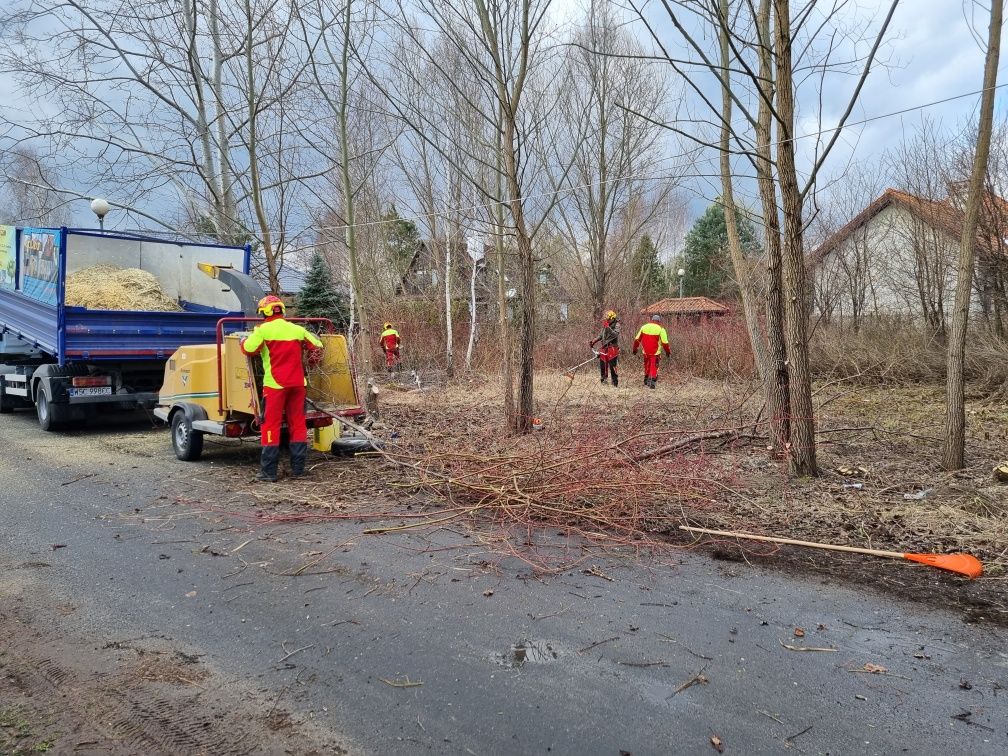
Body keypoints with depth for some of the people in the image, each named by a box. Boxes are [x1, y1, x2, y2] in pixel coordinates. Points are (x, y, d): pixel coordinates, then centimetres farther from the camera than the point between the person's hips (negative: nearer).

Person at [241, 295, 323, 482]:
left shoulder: (263, 330, -7)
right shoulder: (297, 329, 7)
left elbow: (248, 349, -13)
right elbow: (317, 346, 13)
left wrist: (244, 340, 9)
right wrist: (310, 363, 29)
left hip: (275, 383, -4)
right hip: (297, 382, 4)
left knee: (271, 424, 2)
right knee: (297, 423, 11)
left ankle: (269, 471, 2)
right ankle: (298, 467, 15)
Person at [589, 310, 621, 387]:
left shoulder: (616, 325, -6)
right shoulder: (605, 324, 12)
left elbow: (615, 334, -23)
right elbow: (601, 335, 24)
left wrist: (608, 327, -30)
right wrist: (593, 341, 17)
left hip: (612, 348, -7)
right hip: (604, 347, 7)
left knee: (612, 366, -8)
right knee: (602, 365, 8)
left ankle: (615, 383, -3)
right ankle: (604, 380, 19)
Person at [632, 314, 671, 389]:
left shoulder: (644, 327, 4)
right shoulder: (660, 329, -8)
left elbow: (637, 339, 7)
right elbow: (665, 342, -8)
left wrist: (635, 348, 18)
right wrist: (668, 351, 6)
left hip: (645, 351, 4)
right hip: (655, 352, -4)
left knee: (647, 365, 21)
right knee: (654, 366, 3)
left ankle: (646, 379, 33)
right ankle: (652, 380, -8)